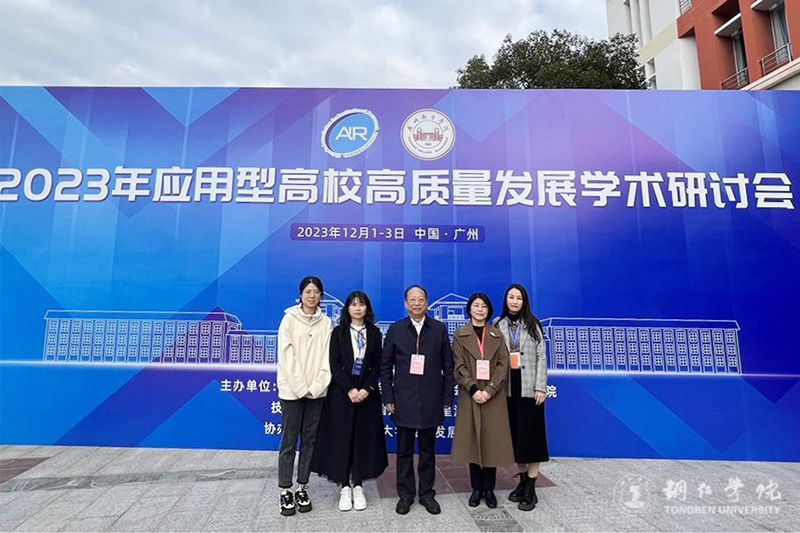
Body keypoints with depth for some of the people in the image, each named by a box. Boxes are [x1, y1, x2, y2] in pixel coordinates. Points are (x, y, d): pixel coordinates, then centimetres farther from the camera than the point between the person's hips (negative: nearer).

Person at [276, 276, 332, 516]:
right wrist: (301, 387, -11)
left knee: (309, 440, 10)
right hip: (292, 389, -2)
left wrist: (317, 386, -9)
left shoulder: (326, 322, 4)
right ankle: (285, 491, 16)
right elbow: (287, 356, -7)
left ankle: (302, 488, 22)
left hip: (316, 390, 3)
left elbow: (327, 356, 2)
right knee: (288, 441, 4)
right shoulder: (289, 319, -3)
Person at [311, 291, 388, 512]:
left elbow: (377, 365, 1)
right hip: (342, 392, -1)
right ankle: (345, 487, 16)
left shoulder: (374, 333, 4)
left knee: (363, 438, 6)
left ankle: (358, 487, 20)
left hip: (366, 393, 1)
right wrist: (350, 389, -15)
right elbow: (334, 364, -5)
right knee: (341, 438, 3)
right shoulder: (339, 332, 0)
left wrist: (366, 389, -12)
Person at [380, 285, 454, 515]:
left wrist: (447, 397, 0)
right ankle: (405, 494, 26)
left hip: (431, 400, 0)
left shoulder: (439, 329, 2)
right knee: (404, 450, 11)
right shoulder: (395, 329, 2)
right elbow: (386, 366, 3)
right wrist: (388, 398, -2)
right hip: (404, 401, 0)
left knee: (427, 450, 12)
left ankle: (427, 493, 28)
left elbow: (448, 365, 3)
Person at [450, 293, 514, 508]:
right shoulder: (460, 335, 2)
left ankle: (489, 489, 19)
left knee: (492, 441, 4)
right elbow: (459, 367, -4)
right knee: (472, 441, 5)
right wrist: (474, 389, -15)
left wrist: (489, 390, -13)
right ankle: (476, 488, 20)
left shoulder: (497, 335, 7)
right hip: (470, 396, -1)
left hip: (494, 397, 1)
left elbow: (503, 365, -1)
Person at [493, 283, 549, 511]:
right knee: (514, 436, 11)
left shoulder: (532, 325, 2)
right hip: (508, 389, 2)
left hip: (529, 389, -2)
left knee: (531, 435, 2)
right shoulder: (498, 325, 4)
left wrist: (541, 387, -7)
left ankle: (531, 489, 12)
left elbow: (541, 357, 0)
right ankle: (522, 481, 26)